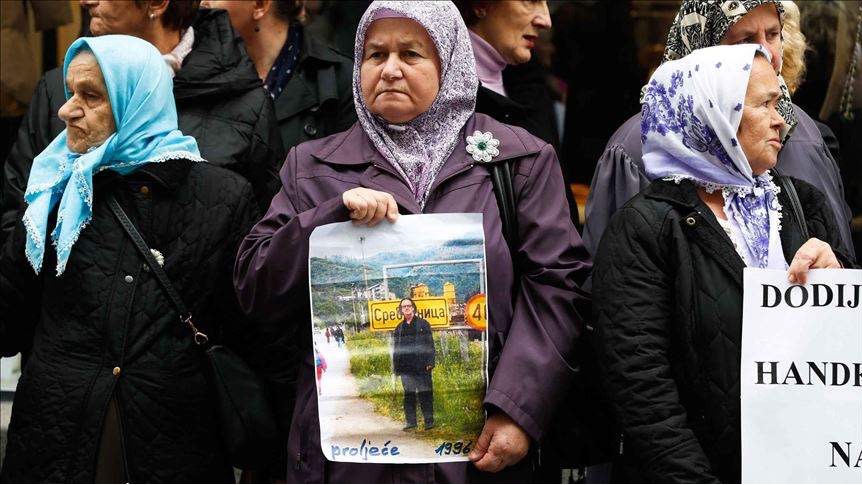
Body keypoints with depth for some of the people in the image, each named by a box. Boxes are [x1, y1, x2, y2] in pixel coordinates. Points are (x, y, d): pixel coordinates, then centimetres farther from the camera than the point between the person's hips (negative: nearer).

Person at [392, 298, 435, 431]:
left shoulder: (423, 324, 4)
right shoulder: (399, 328, 14)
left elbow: (430, 344, 0)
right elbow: (395, 348, 16)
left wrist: (430, 362, -8)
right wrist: (396, 367, 9)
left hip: (421, 365, -3)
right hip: (406, 367, 3)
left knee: (425, 394, -2)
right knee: (409, 395, 4)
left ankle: (429, 421, 3)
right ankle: (411, 422, 9)